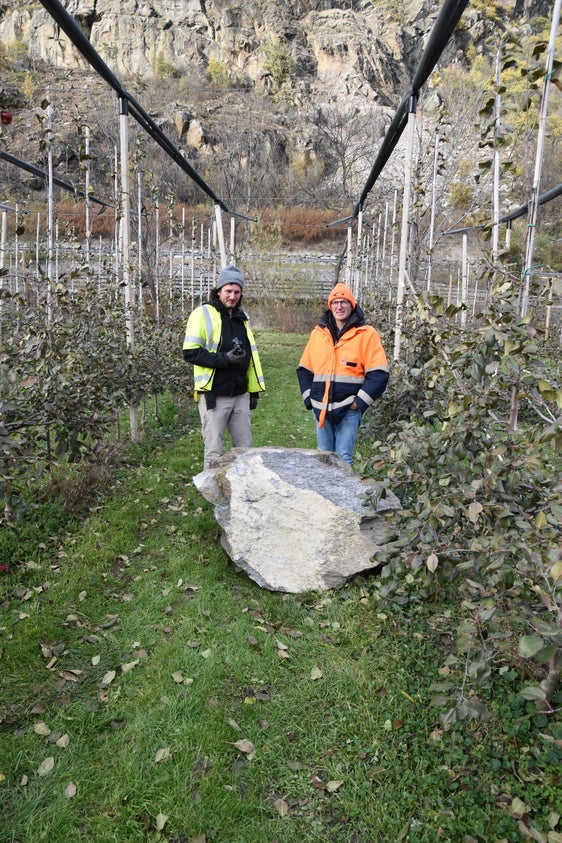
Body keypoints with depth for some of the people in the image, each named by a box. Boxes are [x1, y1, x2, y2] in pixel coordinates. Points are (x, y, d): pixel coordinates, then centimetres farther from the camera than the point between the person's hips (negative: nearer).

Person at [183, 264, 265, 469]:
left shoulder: (242, 317, 16)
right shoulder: (203, 314, -4)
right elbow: (190, 352, -11)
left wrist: (254, 389, 18)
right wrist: (225, 359, -20)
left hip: (240, 395, 6)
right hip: (214, 396, -6)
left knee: (245, 448, 10)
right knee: (214, 451, -2)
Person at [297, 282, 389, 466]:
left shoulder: (366, 334, -3)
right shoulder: (318, 332, 10)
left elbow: (378, 374, -7)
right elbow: (304, 369, 16)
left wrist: (360, 402, -11)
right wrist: (309, 397, 5)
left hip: (349, 409, -4)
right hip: (321, 408, 4)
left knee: (343, 457, -4)